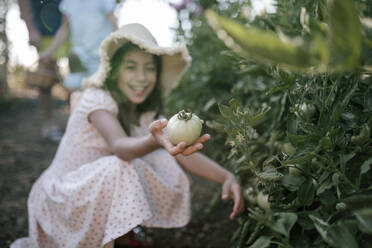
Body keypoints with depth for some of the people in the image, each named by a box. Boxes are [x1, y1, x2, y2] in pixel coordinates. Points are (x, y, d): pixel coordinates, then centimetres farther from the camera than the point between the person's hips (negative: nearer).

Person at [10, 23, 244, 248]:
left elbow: (182, 154, -11)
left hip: (97, 193, 7)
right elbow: (119, 146, -39)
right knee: (119, 170, -32)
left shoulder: (147, 114, 0)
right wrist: (154, 140, -61)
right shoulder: (97, 98, -20)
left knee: (164, 164, -7)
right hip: (61, 196, -7)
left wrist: (226, 176, -27)